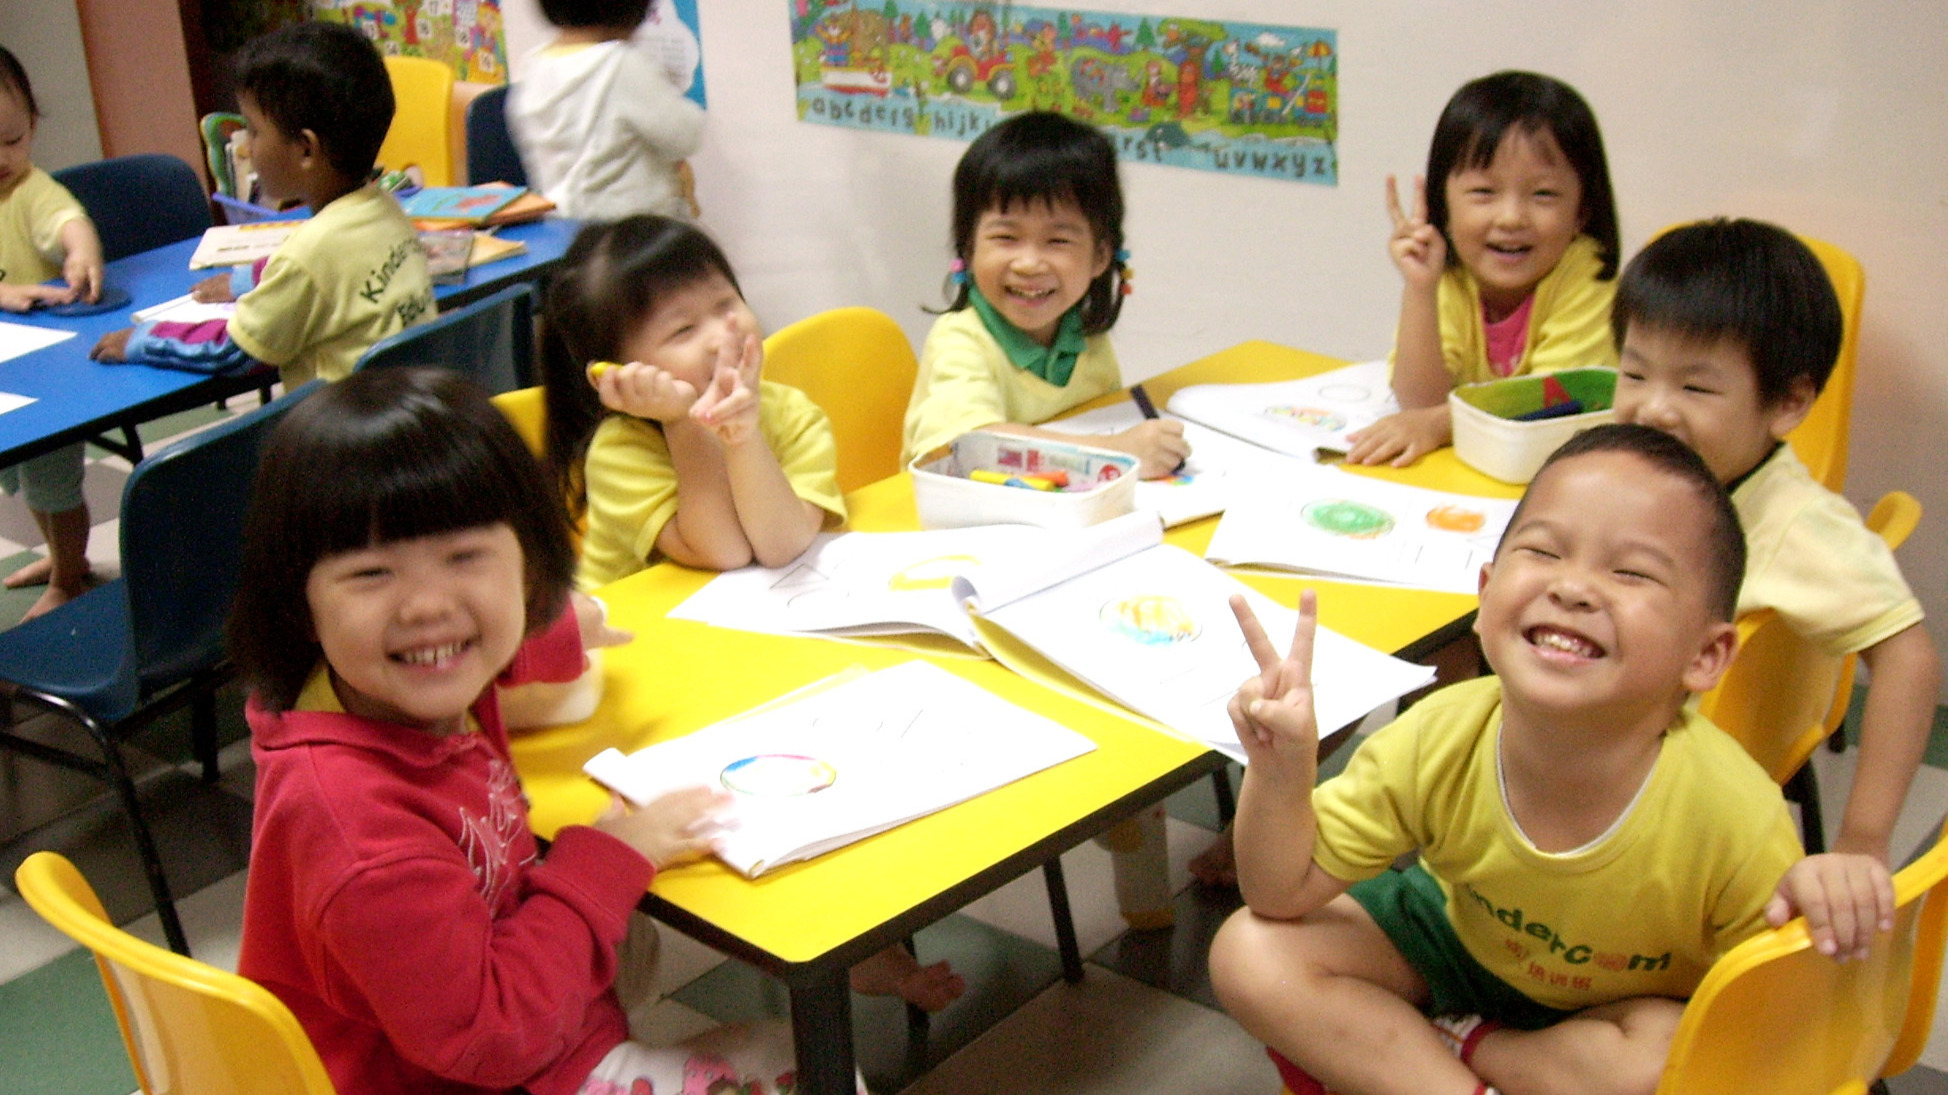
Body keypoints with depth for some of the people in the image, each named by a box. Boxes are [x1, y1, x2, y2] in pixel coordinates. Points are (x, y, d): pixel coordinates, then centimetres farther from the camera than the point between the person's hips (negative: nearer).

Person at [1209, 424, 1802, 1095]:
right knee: (1251, 953, -16)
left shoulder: (1738, 824, -34)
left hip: (1621, 1004, -2)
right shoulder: (1440, 742, -28)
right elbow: (1285, 893, -18)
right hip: (1466, 934, 2)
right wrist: (1280, 773, -34)